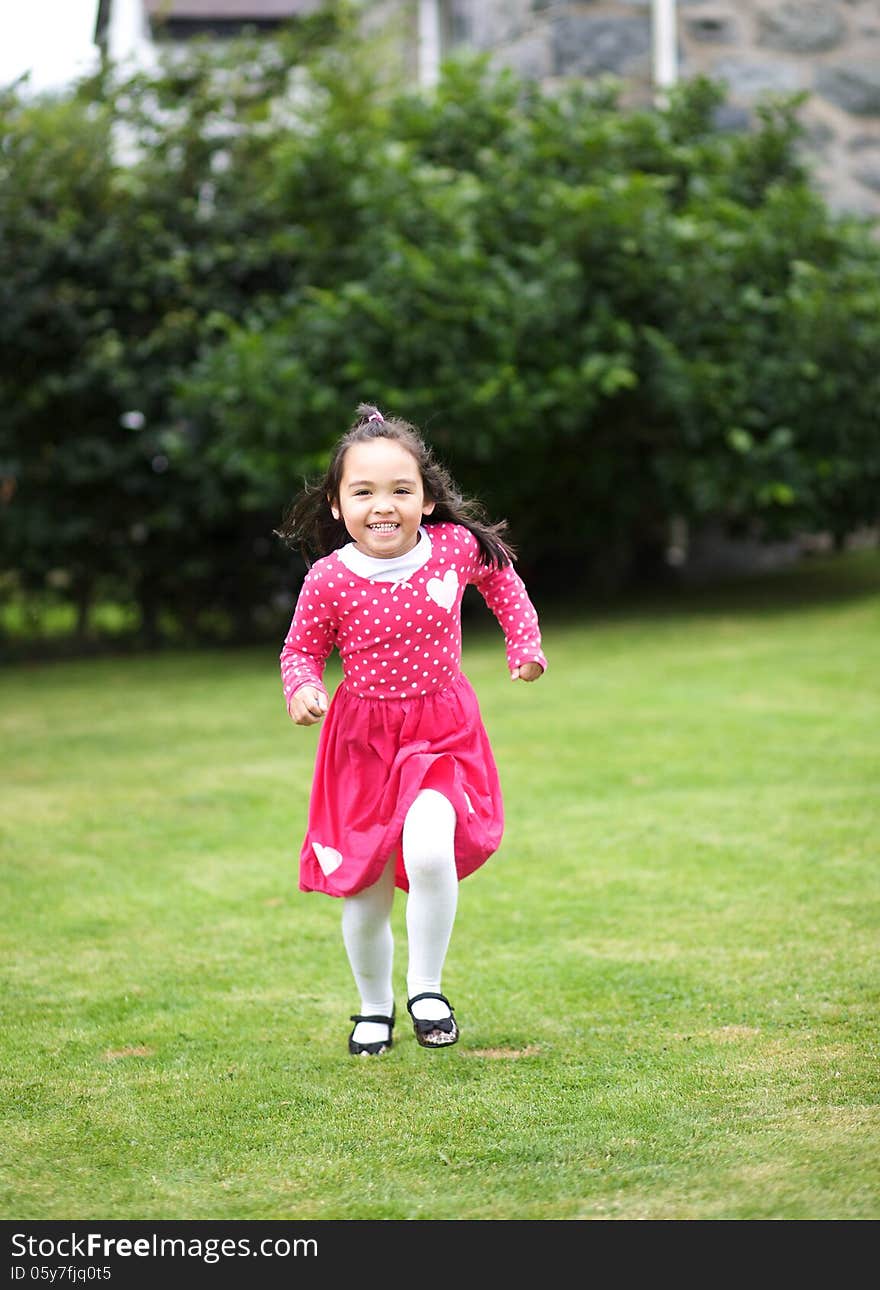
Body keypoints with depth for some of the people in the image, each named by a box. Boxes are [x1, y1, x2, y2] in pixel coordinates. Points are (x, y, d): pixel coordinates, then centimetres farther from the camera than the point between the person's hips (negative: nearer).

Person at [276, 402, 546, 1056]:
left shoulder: (457, 549, -11)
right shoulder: (329, 580, -15)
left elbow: (502, 578, 13)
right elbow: (302, 649, 2)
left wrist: (525, 641, 9)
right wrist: (303, 689, -18)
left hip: (443, 731, -1)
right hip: (363, 738, 1)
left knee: (428, 849, -27)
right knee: (365, 891, 7)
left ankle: (427, 988, -4)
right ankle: (374, 1007, 35)